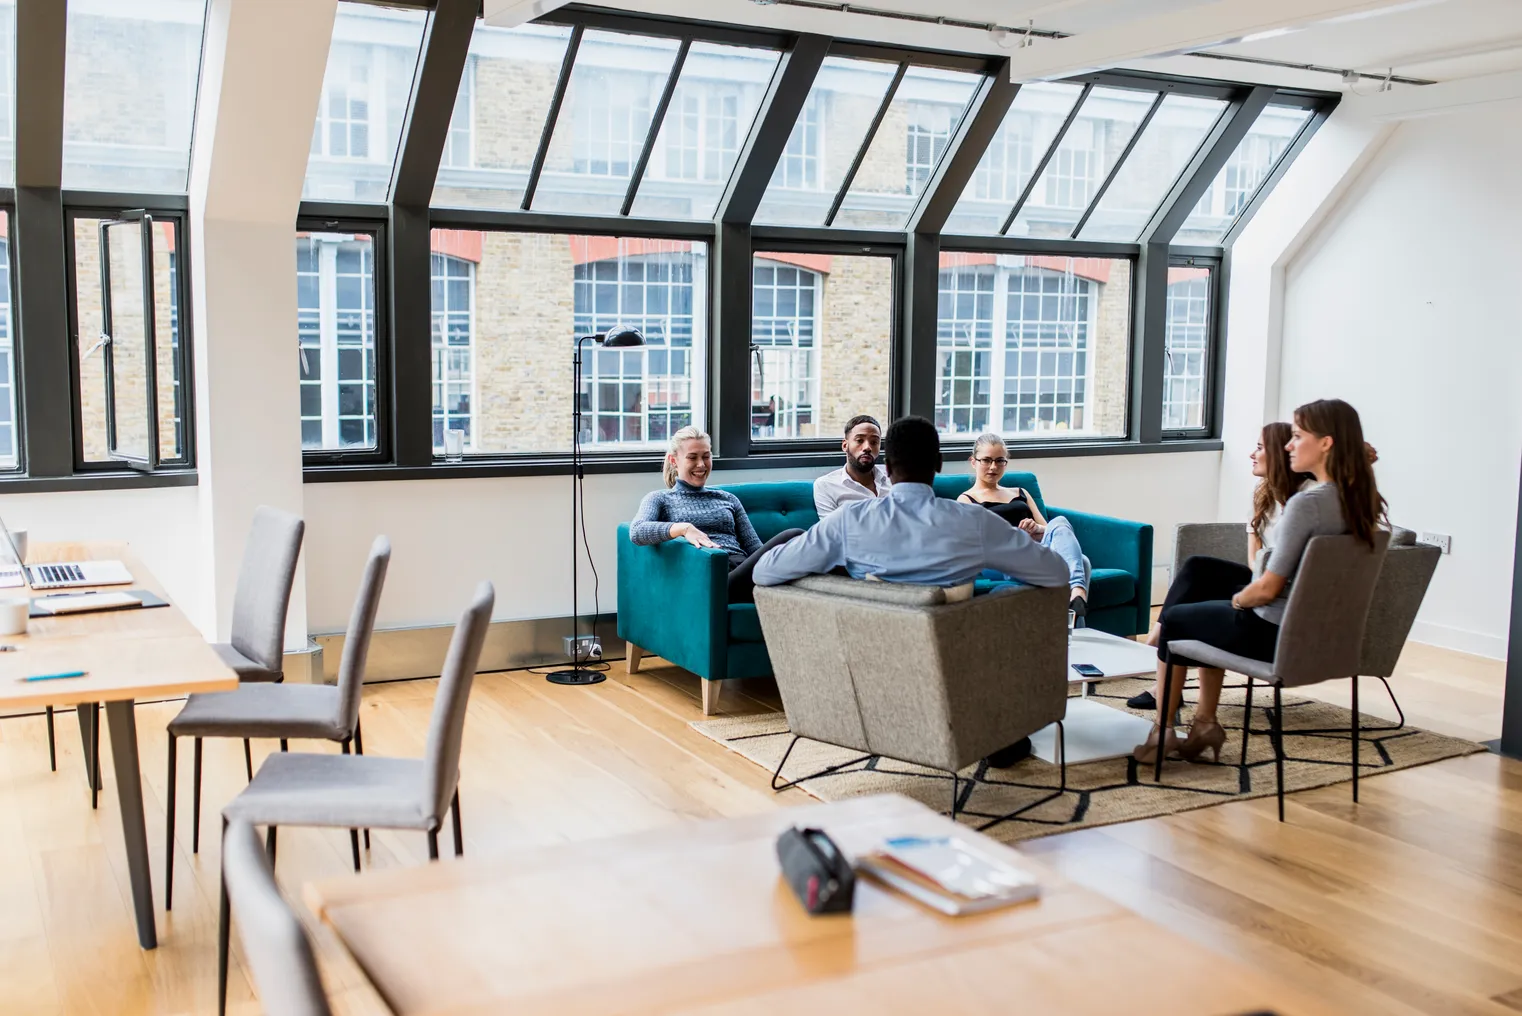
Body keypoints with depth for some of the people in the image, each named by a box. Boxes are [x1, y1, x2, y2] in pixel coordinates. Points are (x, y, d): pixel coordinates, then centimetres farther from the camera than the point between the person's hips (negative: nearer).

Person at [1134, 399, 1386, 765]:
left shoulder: (1306, 503, -25)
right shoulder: (1362, 501, -1)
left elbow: (1268, 588, -23)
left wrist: (1236, 600, -4)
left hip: (1275, 634, -8)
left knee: (1174, 620, 15)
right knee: (1209, 614, 29)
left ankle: (1162, 731, 23)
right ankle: (1205, 723, 28)